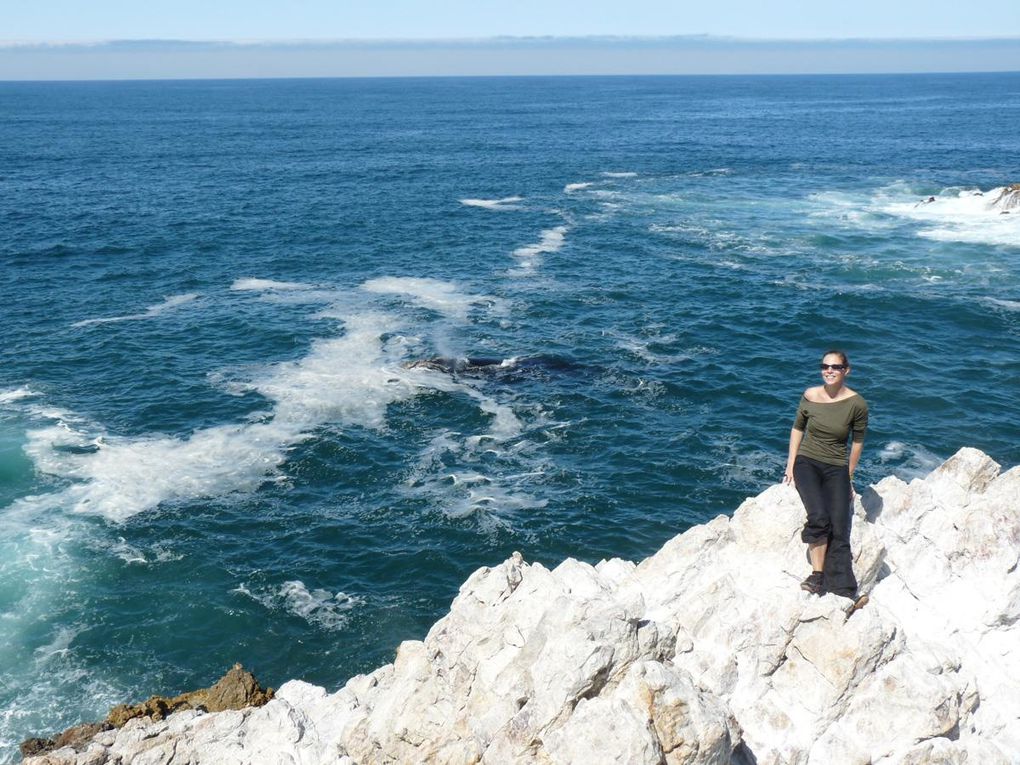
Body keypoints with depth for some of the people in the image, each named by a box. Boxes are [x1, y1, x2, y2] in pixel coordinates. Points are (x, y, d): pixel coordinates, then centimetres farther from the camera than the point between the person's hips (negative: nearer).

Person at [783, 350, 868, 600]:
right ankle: (817, 576, -15)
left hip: (836, 468, 0)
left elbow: (857, 441, 5)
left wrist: (848, 477, 11)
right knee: (819, 517, -23)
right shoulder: (810, 396, -3)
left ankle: (840, 590, -8)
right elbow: (797, 429, 11)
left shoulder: (856, 403, -7)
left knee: (839, 530, -10)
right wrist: (790, 467, 6)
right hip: (807, 463, 0)